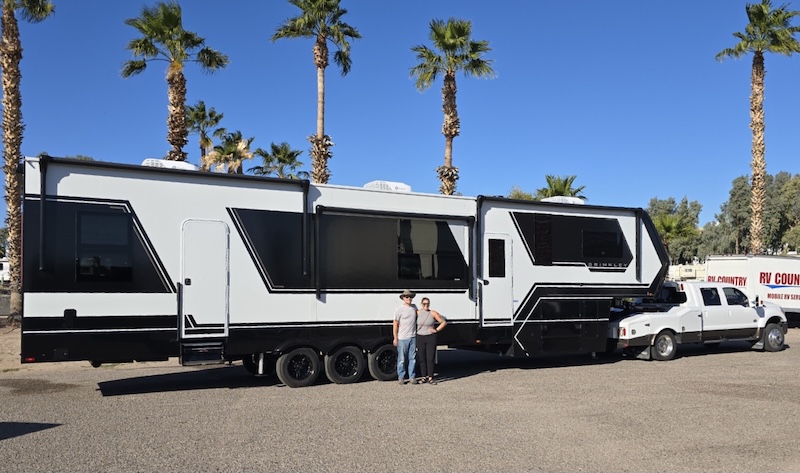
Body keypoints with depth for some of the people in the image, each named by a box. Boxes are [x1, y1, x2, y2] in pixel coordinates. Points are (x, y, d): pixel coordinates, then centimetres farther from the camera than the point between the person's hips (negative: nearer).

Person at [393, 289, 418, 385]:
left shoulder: (414, 307, 9)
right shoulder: (399, 310, -6)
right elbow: (395, 324, -5)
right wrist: (395, 338, -8)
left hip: (413, 337, 4)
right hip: (402, 338, -4)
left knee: (412, 358, 7)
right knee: (401, 359, 1)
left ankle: (412, 377, 15)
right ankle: (401, 377, 10)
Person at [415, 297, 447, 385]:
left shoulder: (433, 313, -3)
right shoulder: (417, 313, 1)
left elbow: (444, 322, 3)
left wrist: (436, 330, -4)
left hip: (431, 338, -2)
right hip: (420, 338, 2)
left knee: (430, 358, -1)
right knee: (422, 359, 5)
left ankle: (430, 378, 6)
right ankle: (424, 377, 15)